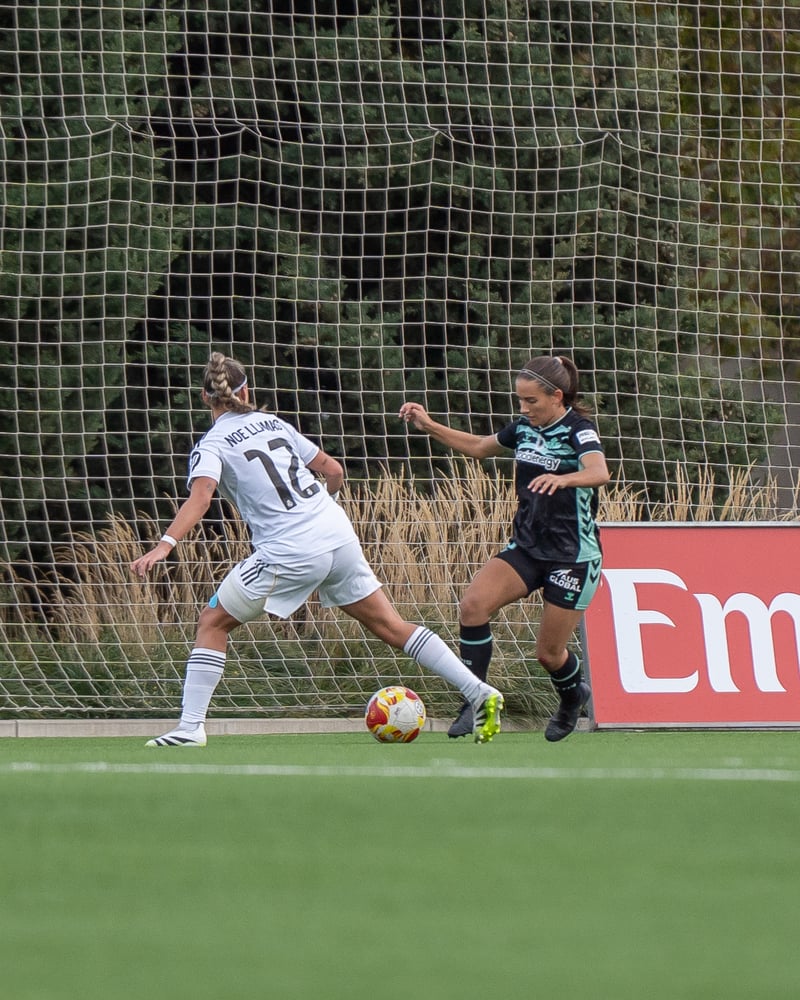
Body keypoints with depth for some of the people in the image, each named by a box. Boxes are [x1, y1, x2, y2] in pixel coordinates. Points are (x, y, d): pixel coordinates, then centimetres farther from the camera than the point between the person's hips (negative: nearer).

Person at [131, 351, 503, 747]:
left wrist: (165, 544, -32)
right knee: (390, 626, 12)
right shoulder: (274, 424, 15)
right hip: (339, 536, 5)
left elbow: (200, 495, -22)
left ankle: (190, 726, -2)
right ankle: (480, 693, 9)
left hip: (288, 552, -5)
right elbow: (333, 470, 20)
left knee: (212, 623, 8)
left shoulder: (212, 446, -2)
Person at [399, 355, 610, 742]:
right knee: (473, 604, -20)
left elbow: (599, 472, -35)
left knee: (549, 653, 1)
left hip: (573, 557, -6)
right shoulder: (524, 428, 4)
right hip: (527, 547, 6)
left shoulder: (578, 430, -15)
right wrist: (428, 426, 12)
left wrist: (562, 478, -56)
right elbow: (478, 446, 23)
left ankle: (573, 697, 37)